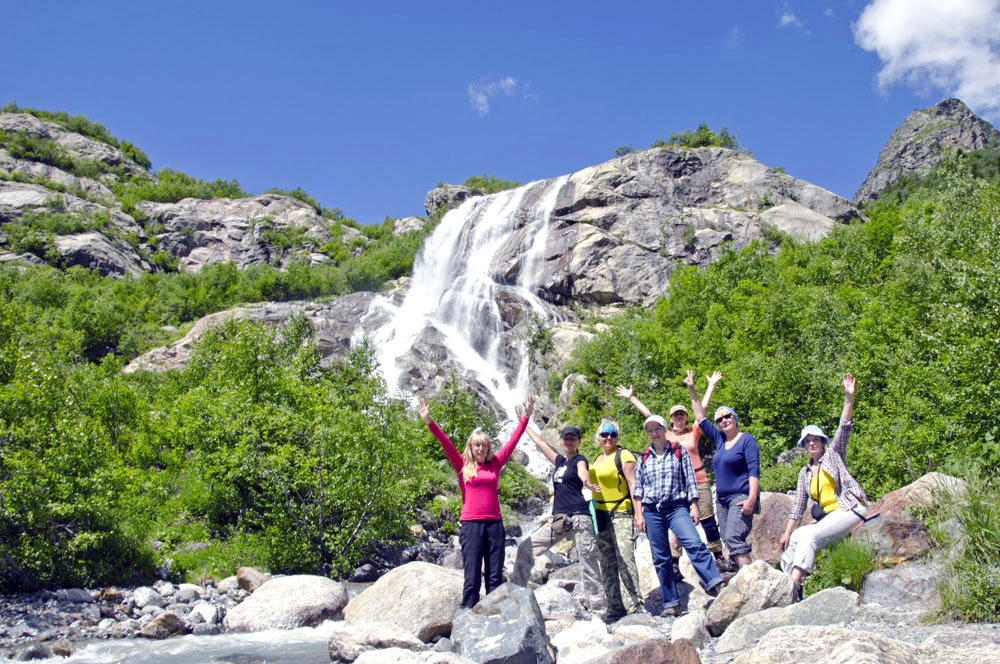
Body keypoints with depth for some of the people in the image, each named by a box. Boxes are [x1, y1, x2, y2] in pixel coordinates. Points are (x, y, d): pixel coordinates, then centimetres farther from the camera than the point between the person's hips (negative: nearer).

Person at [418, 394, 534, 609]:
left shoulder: (494, 464, 11)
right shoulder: (463, 465, 6)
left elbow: (513, 441, 12)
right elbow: (445, 443, -4)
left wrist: (526, 417, 10)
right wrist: (429, 422, -15)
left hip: (494, 524, 3)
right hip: (471, 524, -3)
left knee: (495, 579, 5)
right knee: (472, 579, -4)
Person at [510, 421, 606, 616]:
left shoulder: (579, 460, 1)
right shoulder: (560, 461, 20)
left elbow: (583, 472, -24)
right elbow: (540, 442, 31)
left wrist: (587, 483, -46)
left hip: (579, 517, -7)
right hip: (558, 519, 7)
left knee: (589, 563, -7)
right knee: (525, 548, 1)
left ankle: (597, 610, -3)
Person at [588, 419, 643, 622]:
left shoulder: (623, 455, -2)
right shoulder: (597, 460, 18)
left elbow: (633, 484, -10)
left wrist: (638, 512, -19)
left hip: (620, 513, -7)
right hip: (600, 515, 7)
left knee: (625, 557, -16)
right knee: (606, 563, 6)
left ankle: (634, 603, -15)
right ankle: (615, 606, 11)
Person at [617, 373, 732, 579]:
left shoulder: (693, 432, 6)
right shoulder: (666, 435, 7)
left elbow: (702, 409, 5)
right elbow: (648, 415, 8)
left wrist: (711, 386, 5)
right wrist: (632, 398, 10)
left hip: (698, 481, 0)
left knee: (708, 521, 3)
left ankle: (719, 559, 14)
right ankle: (674, 565, 0)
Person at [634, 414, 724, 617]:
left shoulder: (680, 451, 7)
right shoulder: (643, 458, 11)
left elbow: (690, 480, 6)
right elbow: (638, 488, 11)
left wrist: (694, 507, -2)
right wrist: (639, 514, 3)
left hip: (677, 507, -2)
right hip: (652, 511, 2)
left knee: (694, 543, -26)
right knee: (660, 558, 1)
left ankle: (715, 584, -31)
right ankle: (671, 604, 6)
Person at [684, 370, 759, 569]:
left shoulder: (747, 440, -4)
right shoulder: (719, 440, 14)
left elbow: (754, 470, -12)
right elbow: (701, 418, 20)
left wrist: (752, 498, -22)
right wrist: (692, 391, 18)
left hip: (741, 497, -8)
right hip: (722, 499, 8)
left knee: (733, 538, -22)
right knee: (730, 542, 4)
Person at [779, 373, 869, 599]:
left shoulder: (833, 455, 7)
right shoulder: (805, 473, 18)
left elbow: (844, 428, -6)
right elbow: (798, 506, 13)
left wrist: (848, 398, -18)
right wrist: (787, 532, 3)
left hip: (850, 510, -7)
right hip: (827, 516, 7)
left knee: (810, 536, -27)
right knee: (794, 539, -10)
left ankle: (794, 584, -37)